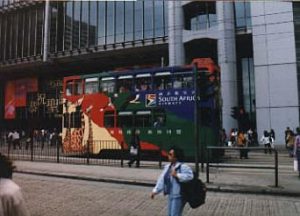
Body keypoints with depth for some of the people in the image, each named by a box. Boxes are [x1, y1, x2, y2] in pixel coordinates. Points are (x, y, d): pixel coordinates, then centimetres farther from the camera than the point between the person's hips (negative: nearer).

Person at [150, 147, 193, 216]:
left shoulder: (183, 167, -18)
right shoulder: (167, 167, 6)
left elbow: (190, 175, -31)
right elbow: (162, 180, 7)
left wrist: (177, 175, -30)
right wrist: (155, 190, 3)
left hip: (179, 196, -8)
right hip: (170, 195, 8)